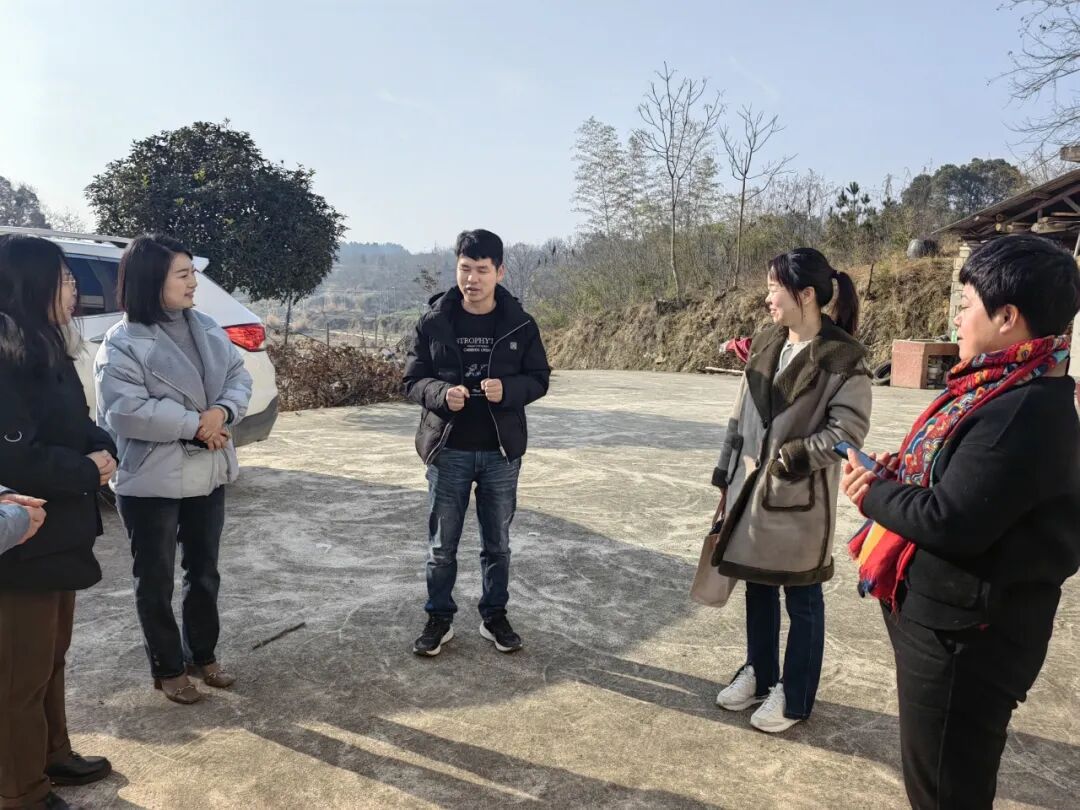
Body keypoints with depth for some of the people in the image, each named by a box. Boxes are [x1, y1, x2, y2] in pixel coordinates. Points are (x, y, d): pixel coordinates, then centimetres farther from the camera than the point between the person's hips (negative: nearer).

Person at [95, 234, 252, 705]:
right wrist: (194, 424, -20)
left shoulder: (207, 329, 5)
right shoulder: (122, 343, -14)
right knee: (156, 581, 9)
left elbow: (239, 377, 5)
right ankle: (168, 669, 27)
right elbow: (125, 410, -22)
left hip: (208, 474, 6)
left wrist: (222, 411, -16)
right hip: (151, 482, -6)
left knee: (204, 571, 17)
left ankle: (202, 655, 35)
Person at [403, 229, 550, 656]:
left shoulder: (520, 324, -2)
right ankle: (439, 619, 28)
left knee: (497, 544, 13)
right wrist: (441, 393, -21)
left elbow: (539, 379, 3)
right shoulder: (433, 322, -3)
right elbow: (413, 381, 0)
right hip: (447, 450, 0)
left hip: (501, 452, 1)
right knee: (442, 545, 9)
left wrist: (508, 389, -19)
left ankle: (495, 617, 31)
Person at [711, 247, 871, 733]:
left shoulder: (843, 357, -14)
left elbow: (850, 428, -17)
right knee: (757, 586, 18)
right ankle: (758, 673, 38)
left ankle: (794, 697, 26)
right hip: (752, 487, 7)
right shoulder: (765, 346, 6)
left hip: (802, 496, -6)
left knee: (801, 597, 10)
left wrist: (795, 455, -19)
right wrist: (727, 471, 12)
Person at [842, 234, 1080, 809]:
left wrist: (874, 493, -12)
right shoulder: (1006, 390, 7)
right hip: (942, 613, 10)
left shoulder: (1025, 411, -26)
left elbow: (949, 522, -29)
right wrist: (892, 473, -5)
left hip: (965, 633, -10)